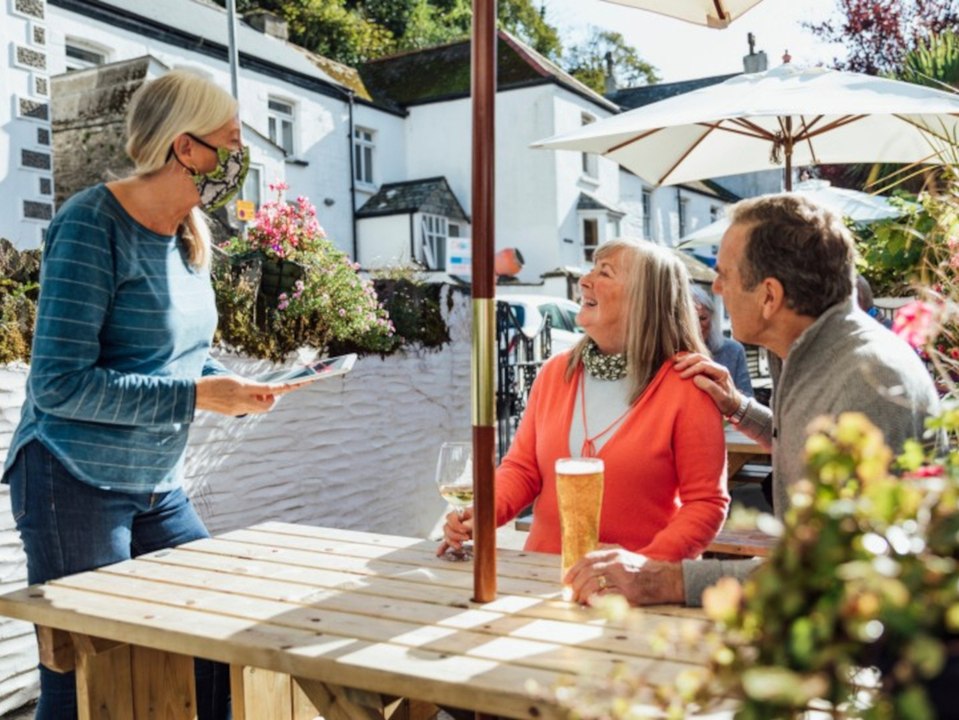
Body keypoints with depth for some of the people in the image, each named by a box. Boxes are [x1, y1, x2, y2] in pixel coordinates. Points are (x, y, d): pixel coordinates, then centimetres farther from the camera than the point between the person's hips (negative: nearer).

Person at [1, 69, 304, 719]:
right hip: (75, 485, -7)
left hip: (159, 488, 8)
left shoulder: (189, 234, 7)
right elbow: (60, 383, -21)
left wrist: (237, 390, -2)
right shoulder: (93, 224, -16)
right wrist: (196, 395, -22)